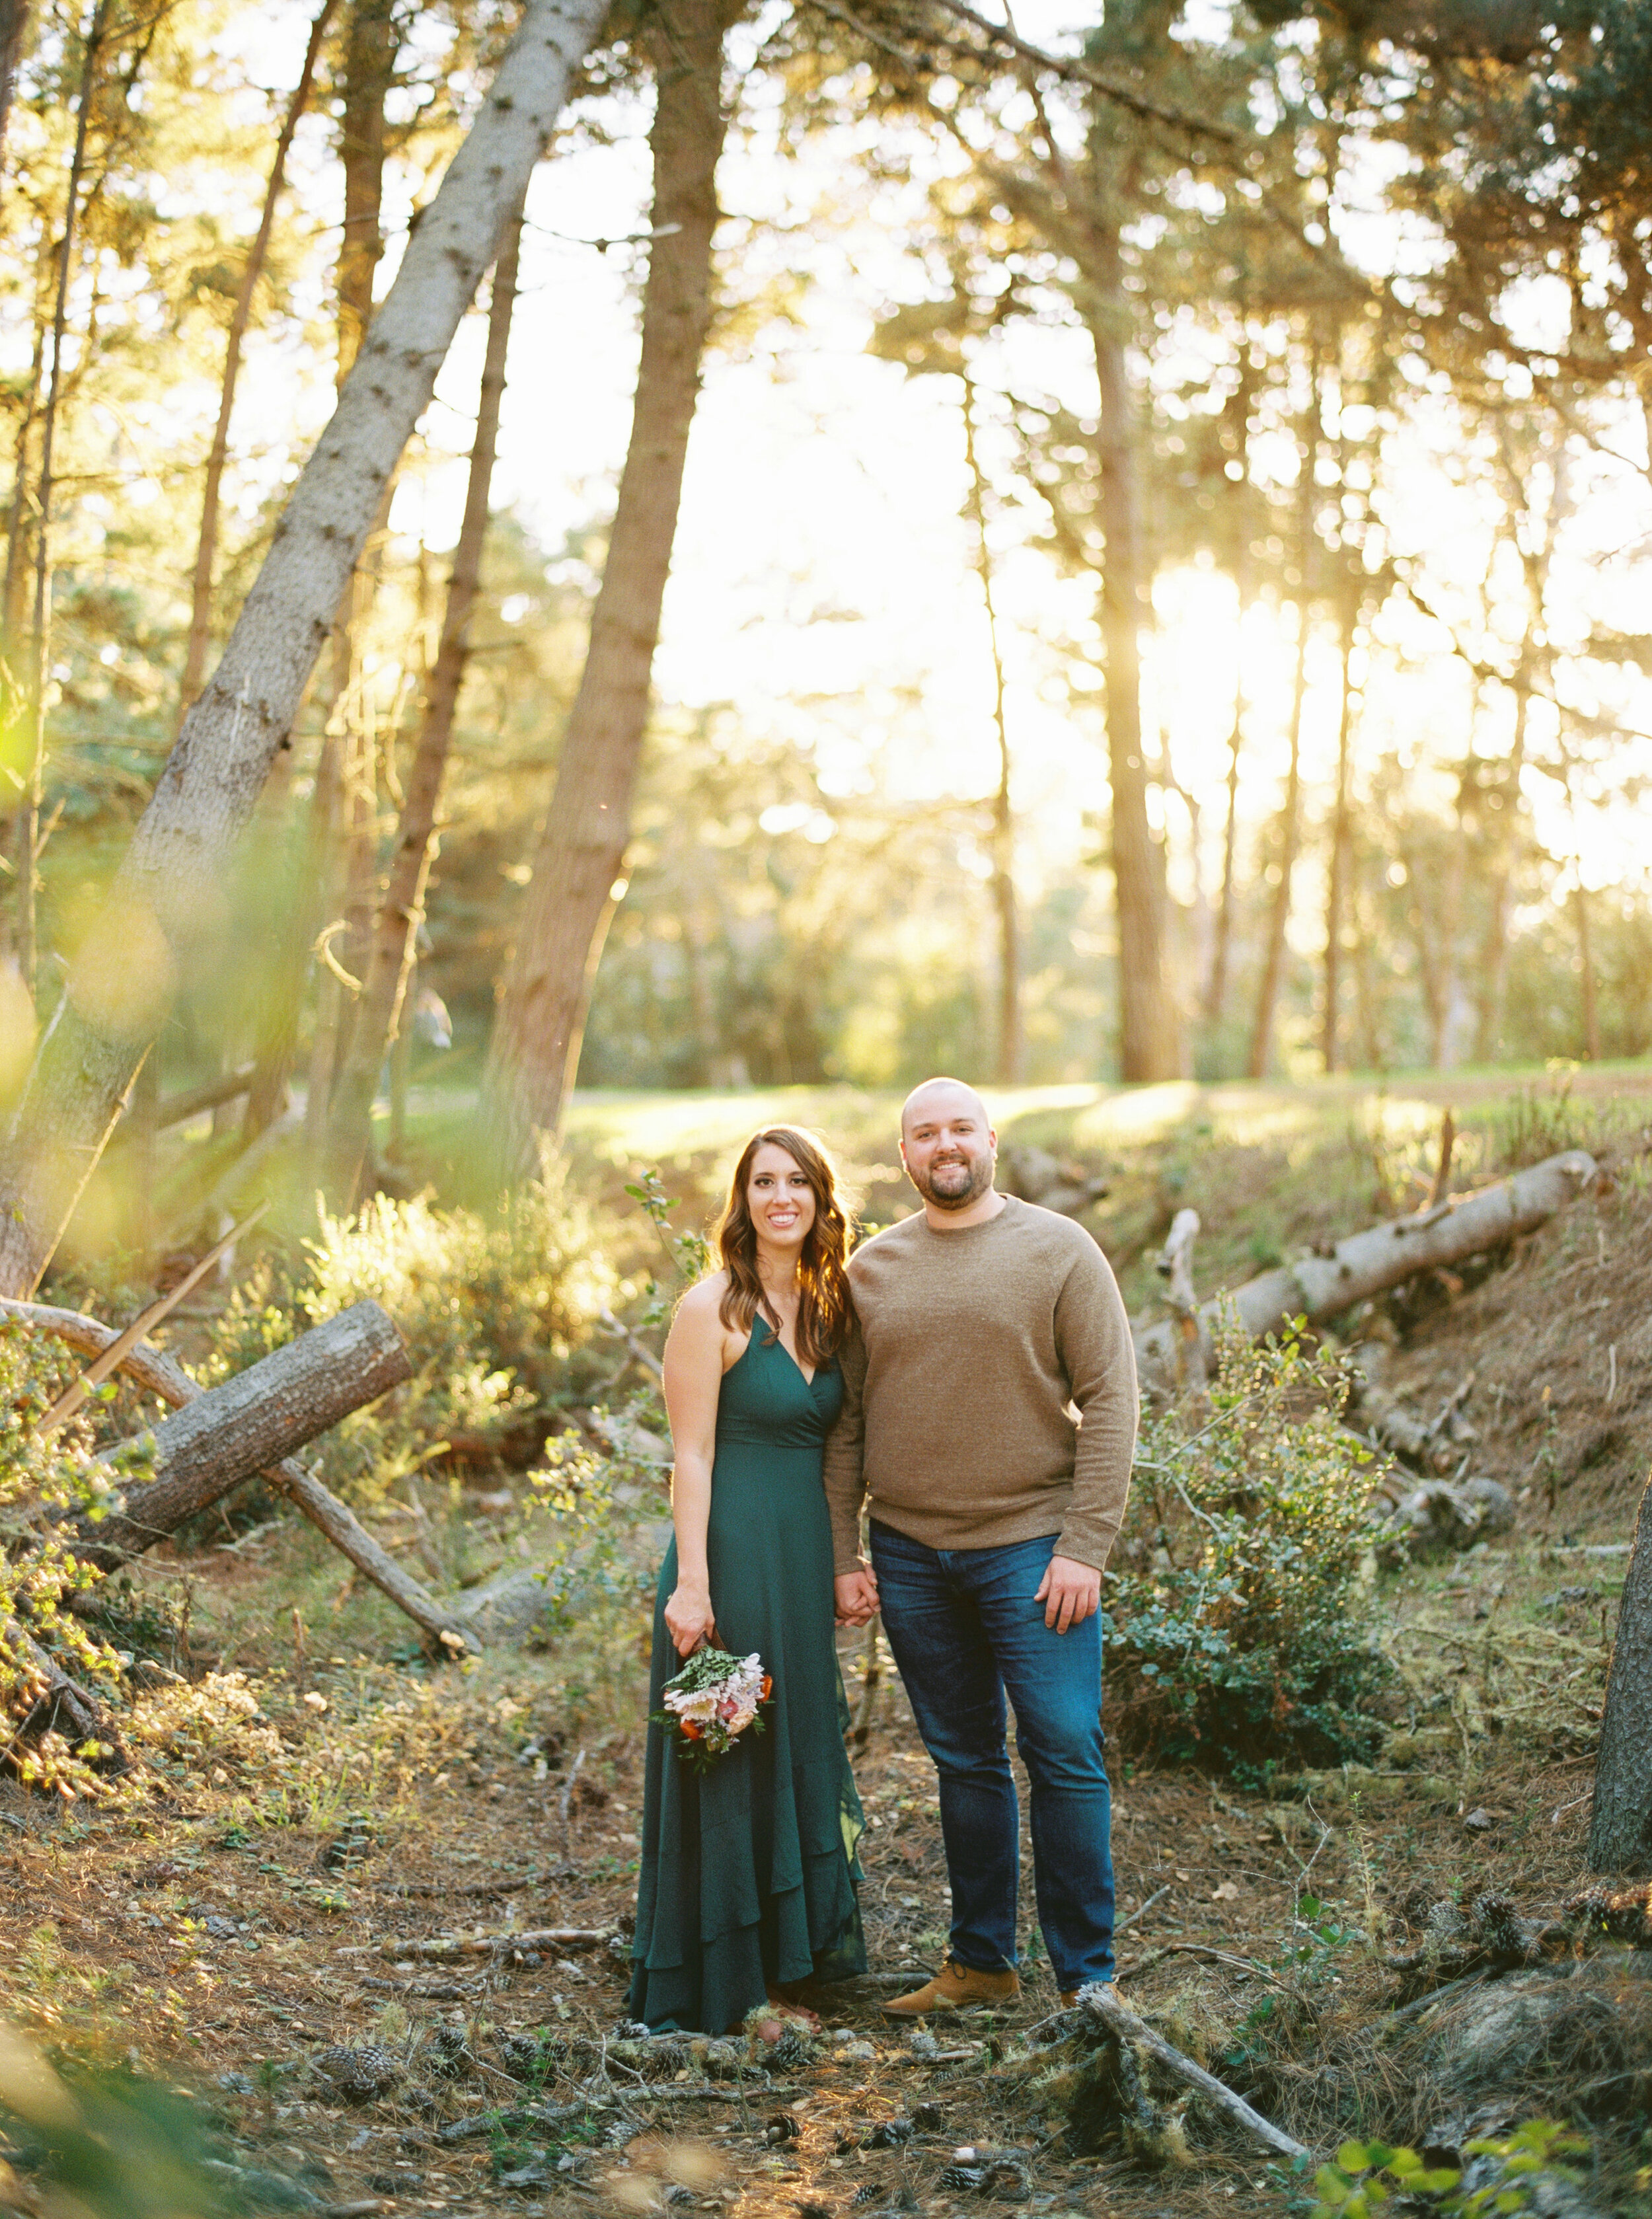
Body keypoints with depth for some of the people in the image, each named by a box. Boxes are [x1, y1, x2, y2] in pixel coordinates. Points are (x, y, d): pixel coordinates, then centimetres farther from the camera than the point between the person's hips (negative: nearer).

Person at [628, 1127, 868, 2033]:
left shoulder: (824, 1309, 10)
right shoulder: (713, 1309, -11)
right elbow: (691, 1455, -14)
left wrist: (844, 1563, 11)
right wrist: (690, 1584, -19)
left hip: (804, 1560, 8)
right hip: (733, 1553, -7)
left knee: (798, 1749, 15)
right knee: (728, 1764, 1)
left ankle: (782, 1960, 28)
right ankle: (723, 1986, 13)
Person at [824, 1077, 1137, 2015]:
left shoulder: (1059, 1251, -2)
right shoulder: (871, 1270, 9)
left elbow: (1111, 1402, -6)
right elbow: (844, 1426, 11)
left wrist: (1084, 1549, -12)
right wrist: (842, 1555, 5)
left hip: (1030, 1544, -3)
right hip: (909, 1555, 3)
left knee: (1065, 1754, -4)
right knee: (965, 1761, 12)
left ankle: (1089, 1973, 7)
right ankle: (981, 1961, 23)